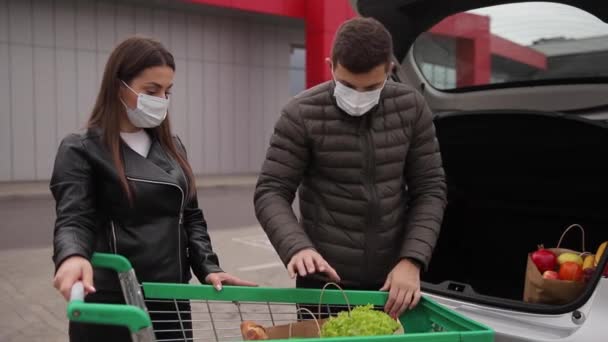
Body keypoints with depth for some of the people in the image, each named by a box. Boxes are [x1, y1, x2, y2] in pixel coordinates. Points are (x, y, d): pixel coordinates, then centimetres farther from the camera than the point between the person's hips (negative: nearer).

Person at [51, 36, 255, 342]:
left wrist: (208, 268, -2)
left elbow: (190, 217, 12)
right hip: (111, 304, -4)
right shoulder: (81, 150, -6)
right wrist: (72, 257, -38)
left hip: (171, 299, 5)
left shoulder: (172, 146, 11)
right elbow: (73, 220, -16)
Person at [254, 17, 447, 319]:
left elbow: (430, 190, 1)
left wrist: (413, 260, -11)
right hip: (325, 281, -2)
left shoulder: (411, 108, -1)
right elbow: (270, 194, -9)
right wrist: (297, 247, -27)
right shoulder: (302, 114, -10)